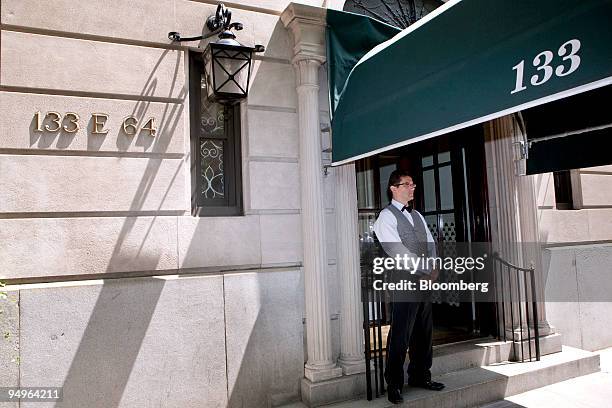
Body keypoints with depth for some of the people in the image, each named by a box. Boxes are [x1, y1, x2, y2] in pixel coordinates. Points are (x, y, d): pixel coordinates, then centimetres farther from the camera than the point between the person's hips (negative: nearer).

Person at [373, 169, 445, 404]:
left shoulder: (417, 216, 19)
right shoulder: (387, 216, -5)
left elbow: (431, 244, 14)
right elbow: (397, 251, -14)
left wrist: (433, 269, -3)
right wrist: (426, 270, -12)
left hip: (425, 281, 8)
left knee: (424, 333, 14)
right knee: (400, 336, -3)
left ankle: (420, 376, 29)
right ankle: (394, 385, 10)